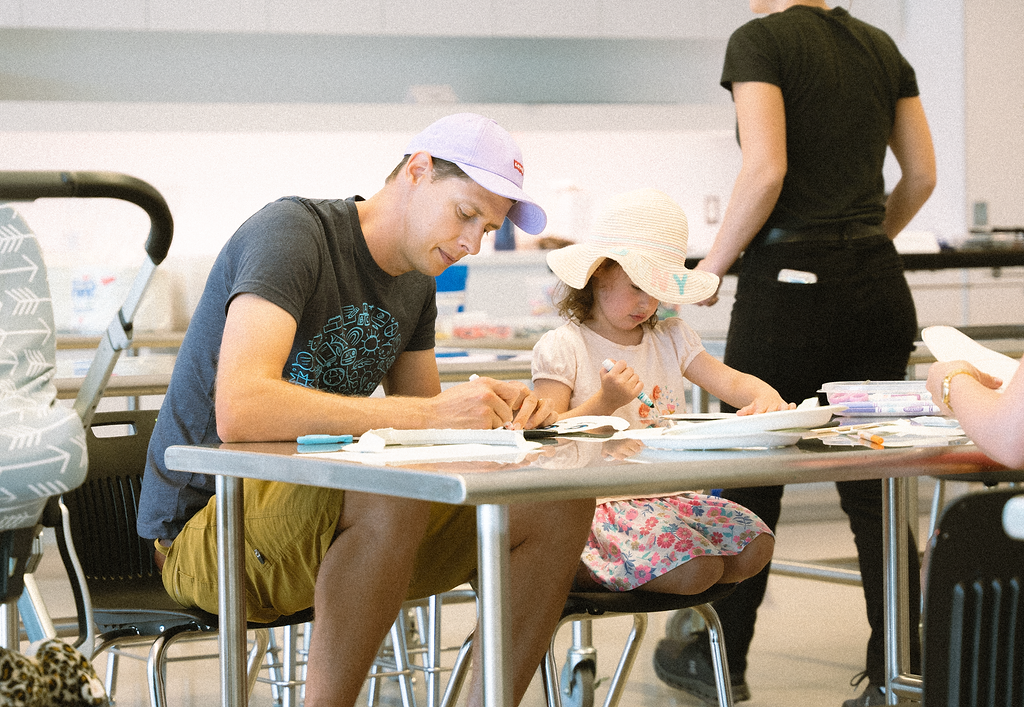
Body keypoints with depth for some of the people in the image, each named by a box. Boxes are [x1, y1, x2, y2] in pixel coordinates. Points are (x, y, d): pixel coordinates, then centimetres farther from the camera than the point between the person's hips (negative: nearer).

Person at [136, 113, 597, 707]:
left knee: (561, 504, -6)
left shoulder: (416, 281, 9)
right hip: (207, 529, -8)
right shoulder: (293, 231, -17)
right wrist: (433, 412, -32)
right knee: (394, 492, -38)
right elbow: (239, 412, -32)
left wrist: (490, 407, -9)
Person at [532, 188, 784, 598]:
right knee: (695, 567, -28)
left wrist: (764, 396, -17)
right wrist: (603, 403, -21)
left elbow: (731, 382, 7)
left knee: (755, 546, -14)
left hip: (669, 491, 8)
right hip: (601, 499, -8)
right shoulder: (562, 348, -2)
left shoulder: (671, 339, 17)